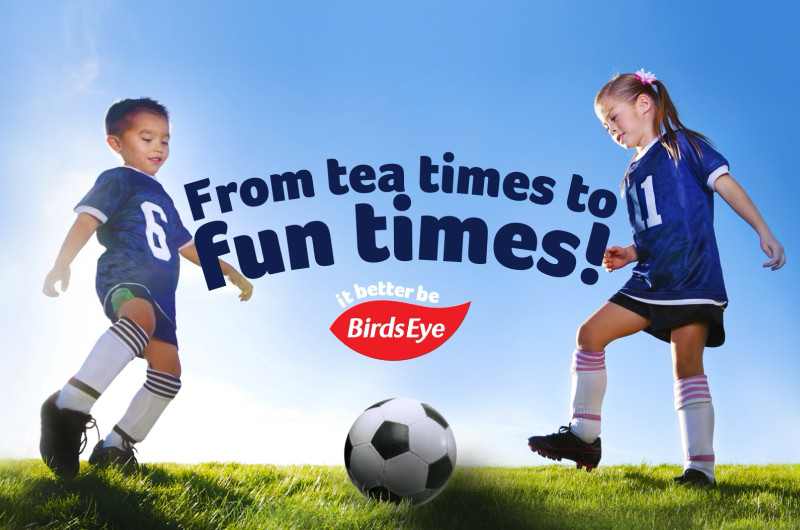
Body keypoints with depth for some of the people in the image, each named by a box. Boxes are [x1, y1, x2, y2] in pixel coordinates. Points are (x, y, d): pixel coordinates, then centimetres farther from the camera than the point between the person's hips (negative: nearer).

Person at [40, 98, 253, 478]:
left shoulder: (162, 199, 33)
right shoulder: (117, 180, 9)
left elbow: (187, 246, 40)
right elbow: (87, 219, -8)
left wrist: (232, 273, 38)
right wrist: (62, 263, -26)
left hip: (159, 292, 9)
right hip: (123, 275, -8)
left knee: (167, 371, -4)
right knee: (140, 317, -41)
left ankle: (115, 448, 3)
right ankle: (69, 409, -45)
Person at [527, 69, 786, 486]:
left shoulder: (682, 145, 4)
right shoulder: (633, 176, 22)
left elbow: (726, 185, -3)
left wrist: (763, 232, -11)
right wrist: (630, 255, 6)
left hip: (694, 276, -7)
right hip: (651, 279, 7)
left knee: (687, 366, -11)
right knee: (590, 334, -2)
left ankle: (701, 467, -6)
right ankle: (584, 436, 3)